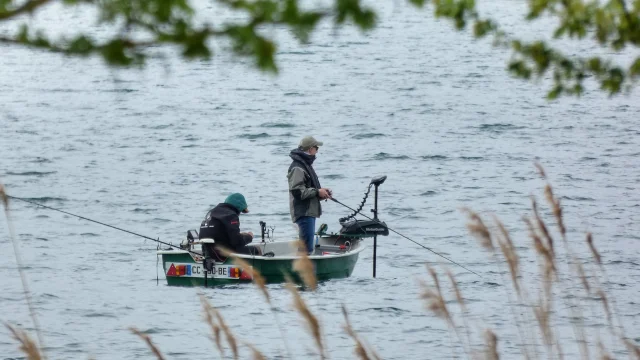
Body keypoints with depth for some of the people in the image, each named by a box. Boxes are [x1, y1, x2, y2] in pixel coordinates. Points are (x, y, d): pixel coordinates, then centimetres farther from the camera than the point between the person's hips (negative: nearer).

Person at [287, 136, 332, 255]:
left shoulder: (306, 164, 19)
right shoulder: (297, 168, -14)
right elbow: (297, 191, -22)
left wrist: (321, 191, 11)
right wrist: (317, 192, -16)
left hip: (310, 212, 11)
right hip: (304, 212, -11)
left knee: (306, 246, 14)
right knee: (307, 249, -14)